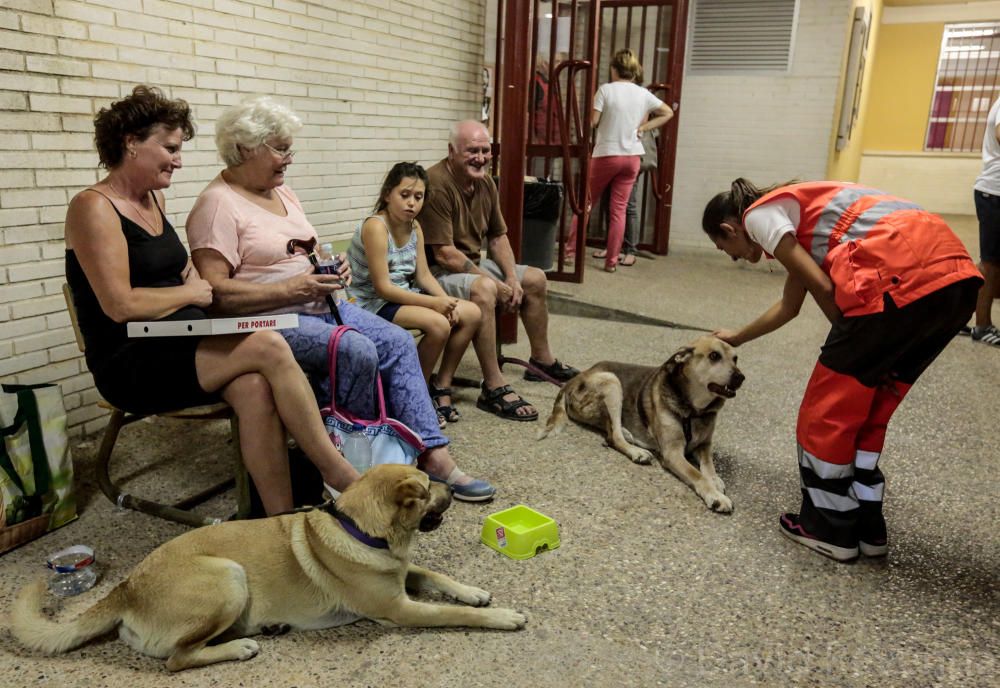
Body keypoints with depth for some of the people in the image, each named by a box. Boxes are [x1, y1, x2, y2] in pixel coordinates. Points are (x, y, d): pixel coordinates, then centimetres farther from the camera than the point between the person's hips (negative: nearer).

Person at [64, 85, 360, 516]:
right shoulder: (94, 207, -9)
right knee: (267, 347, -27)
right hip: (131, 365, -7)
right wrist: (190, 292, -6)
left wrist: (199, 284, 0)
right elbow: (120, 305, -18)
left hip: (181, 346, 7)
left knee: (253, 387, -27)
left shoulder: (154, 199, 16)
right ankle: (336, 471, -16)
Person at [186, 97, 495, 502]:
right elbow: (215, 293, -21)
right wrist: (291, 289, -23)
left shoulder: (281, 192, 15)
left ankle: (432, 454, -8)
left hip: (318, 304, 9)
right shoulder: (217, 205, -12)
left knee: (398, 342, -8)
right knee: (357, 352, -29)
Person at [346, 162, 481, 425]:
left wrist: (446, 301, -14)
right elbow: (382, 287, -23)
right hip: (373, 303, -8)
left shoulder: (414, 226, 5)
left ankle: (441, 386, 8)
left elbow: (424, 275, 6)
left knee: (471, 313, -2)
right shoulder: (376, 227, -19)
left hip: (403, 295, 9)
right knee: (438, 324, -29)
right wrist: (434, 303, -24)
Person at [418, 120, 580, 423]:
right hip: (437, 272, -10)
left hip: (472, 264, 10)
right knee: (484, 289, -38)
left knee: (535, 278, 13)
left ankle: (542, 360, 31)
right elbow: (444, 254, -28)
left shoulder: (485, 182, 4)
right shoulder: (436, 185, -24)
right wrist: (496, 284, -22)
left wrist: (511, 278, -5)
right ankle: (494, 388, -31)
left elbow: (497, 236, 12)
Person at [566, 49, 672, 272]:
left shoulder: (606, 89, -8)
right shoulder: (643, 94, 5)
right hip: (632, 156, 3)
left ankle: (571, 248, 15)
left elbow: (593, 122, -11)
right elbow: (668, 113, 14)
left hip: (606, 154, -3)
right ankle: (612, 260, 5)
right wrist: (643, 128, 8)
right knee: (618, 209, 4)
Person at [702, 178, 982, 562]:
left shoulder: (758, 214, 6)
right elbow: (789, 307, 43)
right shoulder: (792, 210, 33)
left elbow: (821, 287, -4)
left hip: (904, 278, -9)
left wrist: (852, 339, 12)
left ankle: (829, 529, 21)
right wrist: (736, 338, 56)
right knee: (867, 408, 21)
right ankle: (866, 525, 30)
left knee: (829, 409, 7)